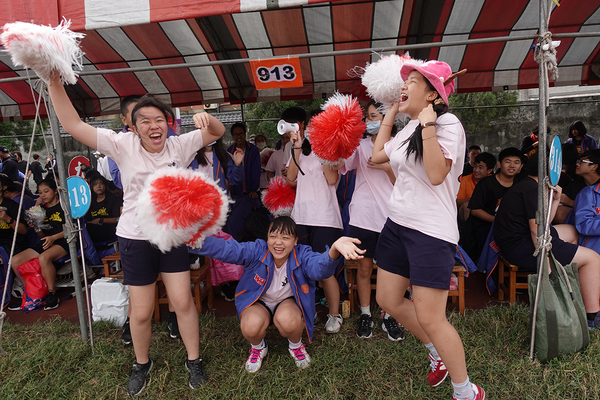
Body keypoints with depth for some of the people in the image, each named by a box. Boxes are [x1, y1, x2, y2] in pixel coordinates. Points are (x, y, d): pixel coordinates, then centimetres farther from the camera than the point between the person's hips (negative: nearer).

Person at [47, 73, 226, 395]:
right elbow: (72, 124, -11)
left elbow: (217, 132, 1)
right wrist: (54, 81, -18)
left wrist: (205, 117, -21)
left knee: (183, 301, 5)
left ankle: (194, 360, 27)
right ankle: (141, 364, 37)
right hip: (135, 238, -1)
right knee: (141, 311, 8)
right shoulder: (123, 145, -9)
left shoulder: (179, 145, -4)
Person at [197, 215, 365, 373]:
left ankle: (296, 345, 4)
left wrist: (334, 250, -71)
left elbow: (319, 267, -46)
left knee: (288, 320, -35)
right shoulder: (257, 250, -20)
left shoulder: (301, 255, -23)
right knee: (251, 325, -31)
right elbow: (226, 249, -31)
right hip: (258, 302, 1)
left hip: (288, 301, -1)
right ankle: (258, 347, 9)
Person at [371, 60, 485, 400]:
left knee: (429, 318, -5)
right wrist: (391, 113, 23)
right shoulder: (409, 128, 13)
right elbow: (378, 155, 24)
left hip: (431, 231, -8)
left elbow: (436, 175, -22)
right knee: (388, 300, 13)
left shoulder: (448, 123, -11)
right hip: (398, 223, 9)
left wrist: (427, 125, -20)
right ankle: (439, 353, 37)